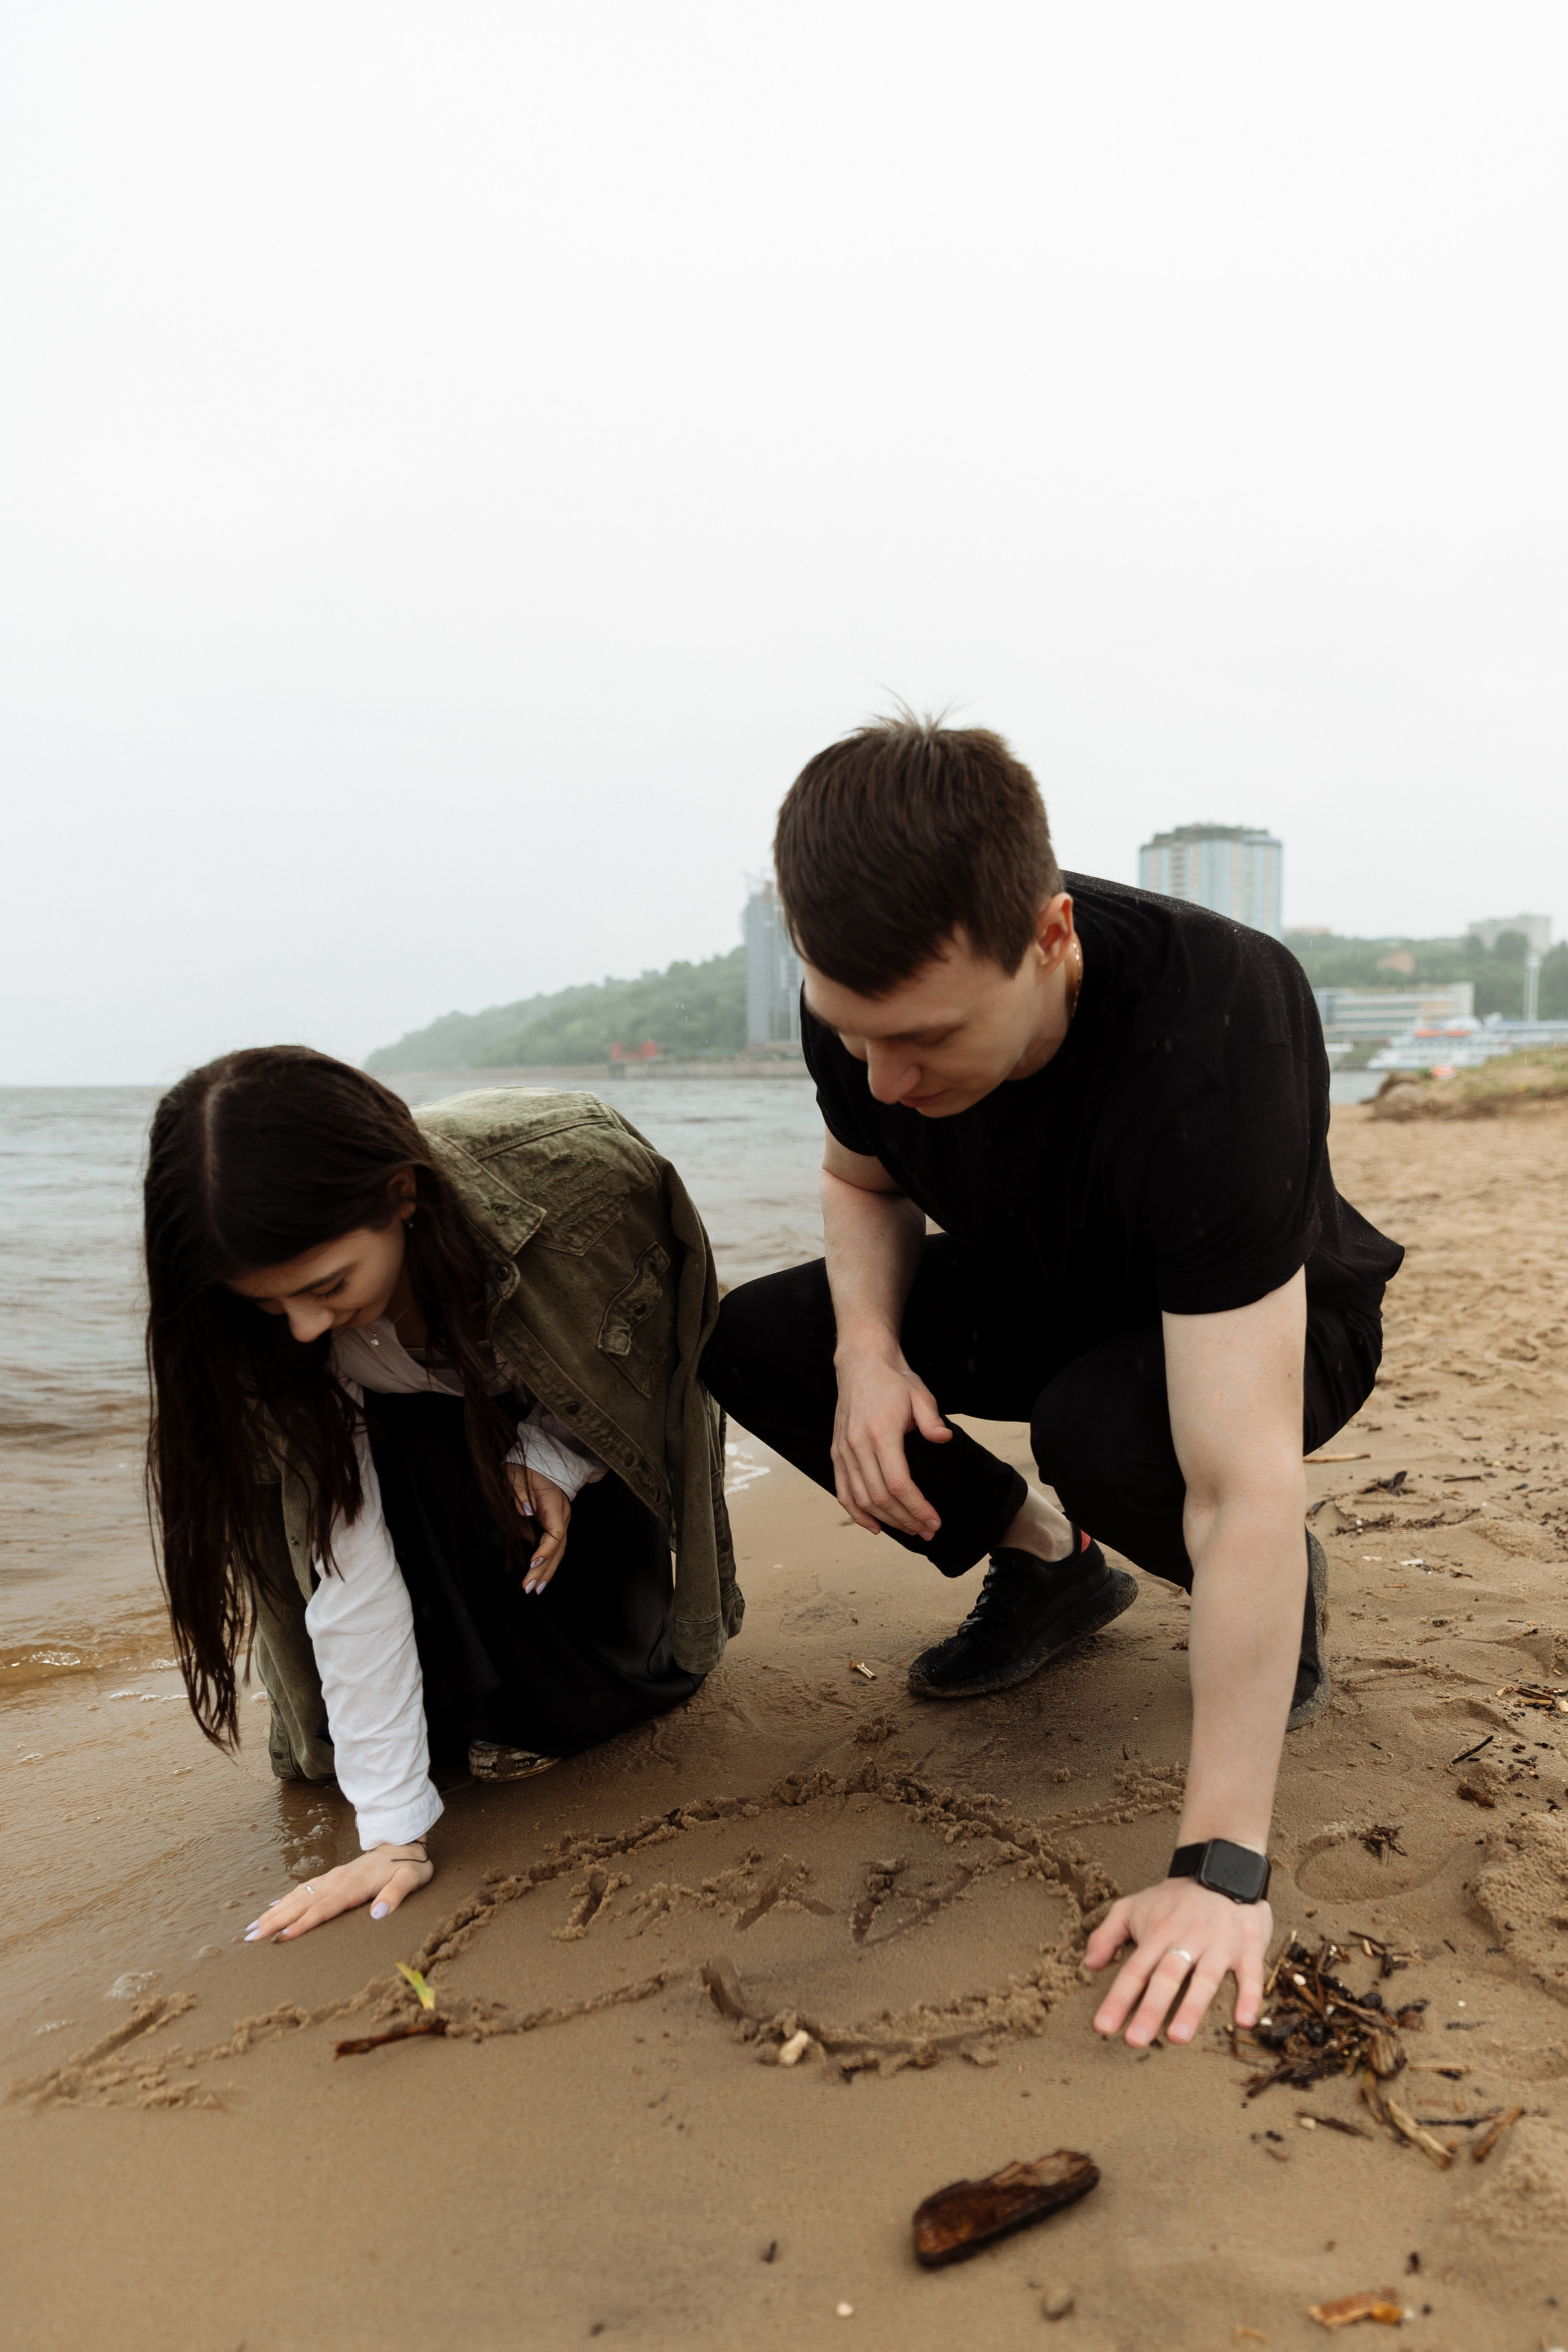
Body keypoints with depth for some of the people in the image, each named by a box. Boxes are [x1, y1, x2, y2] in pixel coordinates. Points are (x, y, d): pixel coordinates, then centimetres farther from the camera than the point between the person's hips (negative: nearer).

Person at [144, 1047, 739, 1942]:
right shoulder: (269, 1326, -32)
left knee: (639, 1675, -13)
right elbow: (343, 1571, -29)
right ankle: (482, 1705, -3)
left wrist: (553, 1458, -30)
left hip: (581, 1428, -1)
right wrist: (396, 1829, -30)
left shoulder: (572, 1168, -39)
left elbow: (668, 1325, -16)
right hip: (428, 1430, 1)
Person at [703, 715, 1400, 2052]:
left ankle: (1289, 1593, -2)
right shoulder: (869, 1001, -23)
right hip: (1040, 1295, 5)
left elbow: (1243, 1489, -42)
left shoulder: (1210, 1042, -41)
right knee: (755, 1344, -14)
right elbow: (865, 1179, 1)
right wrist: (867, 1348, -22)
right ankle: (1047, 1570, 7)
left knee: (1101, 1432, -38)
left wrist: (1222, 1867, -40)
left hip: (1267, 1327, -5)